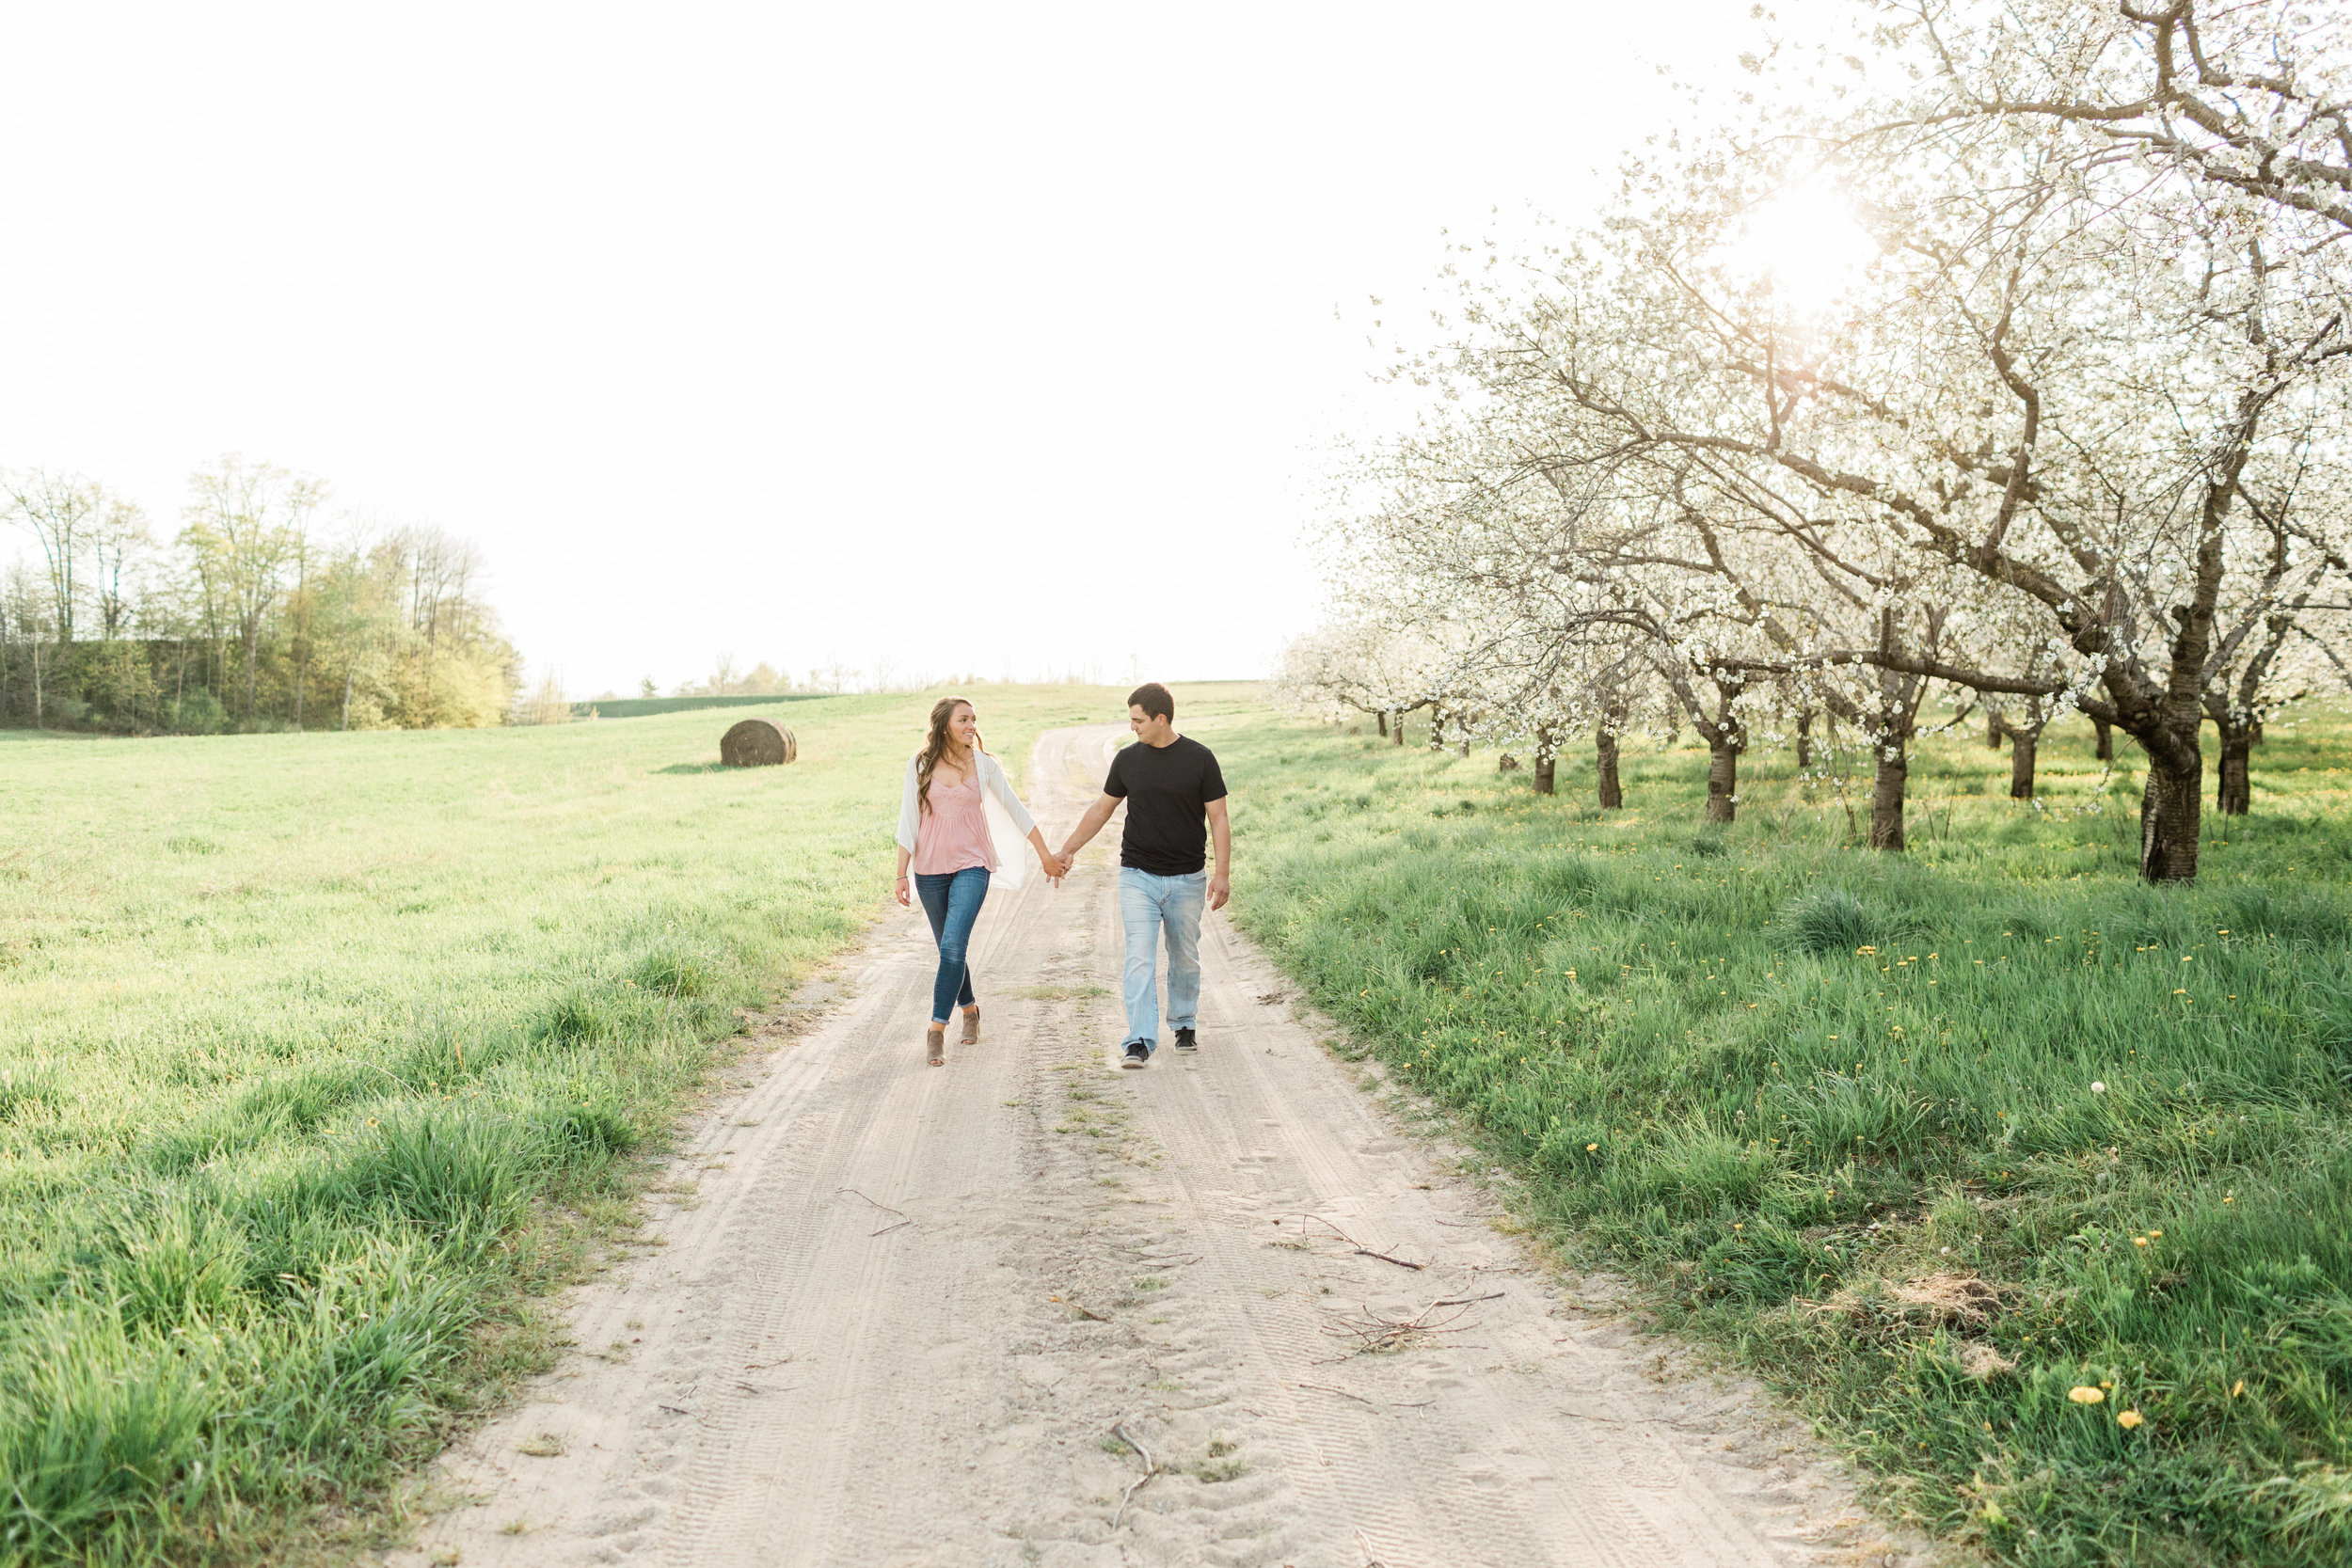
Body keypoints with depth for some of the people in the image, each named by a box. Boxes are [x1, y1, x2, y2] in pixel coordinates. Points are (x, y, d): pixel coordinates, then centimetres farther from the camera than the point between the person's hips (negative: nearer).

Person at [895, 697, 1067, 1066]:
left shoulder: (983, 764, -1)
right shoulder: (919, 765, -1)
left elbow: (1016, 810, 6)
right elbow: (908, 823, 1)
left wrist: (1046, 855, 9)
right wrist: (901, 875, -4)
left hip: (971, 865, -1)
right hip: (930, 869, 2)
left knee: (953, 946, -17)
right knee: (949, 949, 12)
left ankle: (937, 1029, -11)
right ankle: (969, 1008, 37)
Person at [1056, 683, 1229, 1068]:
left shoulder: (1199, 759, -5)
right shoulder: (1127, 760, 2)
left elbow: (1218, 819, -4)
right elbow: (1101, 809, 13)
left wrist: (1223, 873, -11)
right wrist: (1067, 851, 11)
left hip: (1187, 878, -1)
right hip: (1138, 877, 1)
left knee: (1185, 958, 11)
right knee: (1140, 958, -9)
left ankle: (1184, 1024, 32)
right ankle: (1139, 1041, -11)